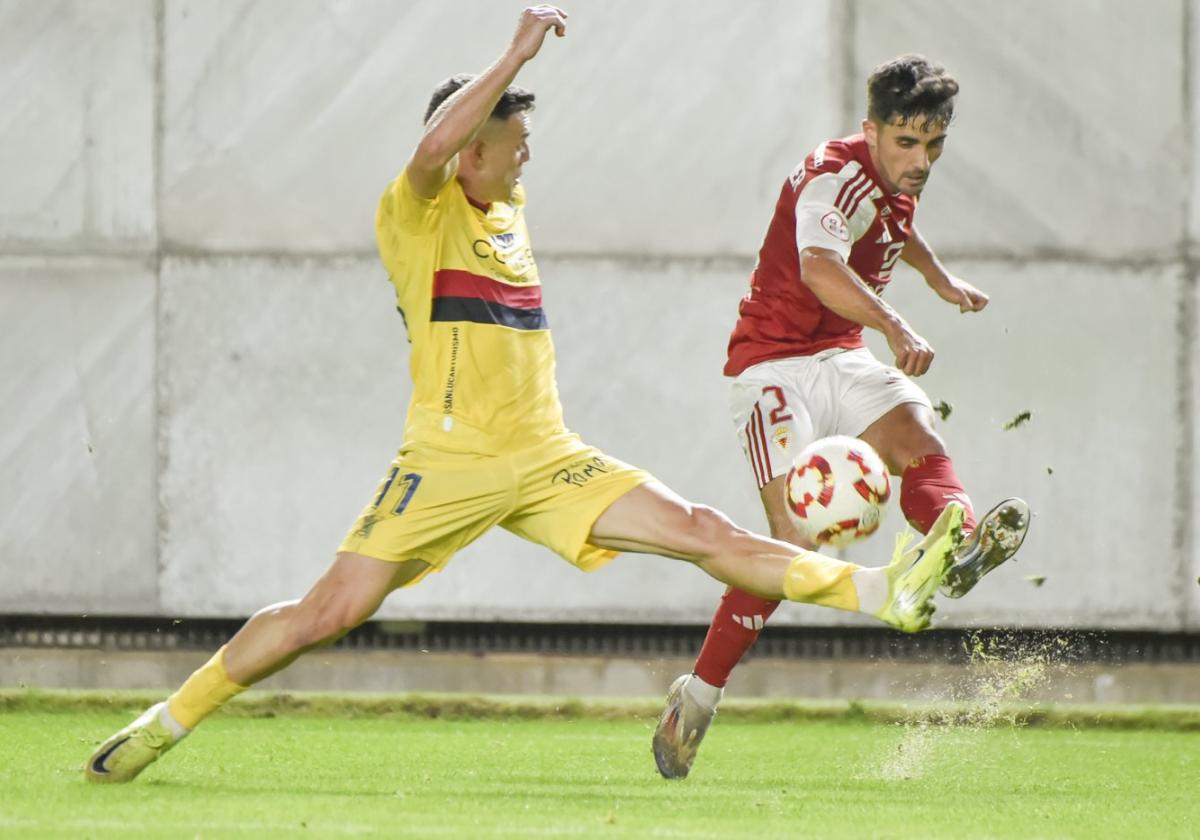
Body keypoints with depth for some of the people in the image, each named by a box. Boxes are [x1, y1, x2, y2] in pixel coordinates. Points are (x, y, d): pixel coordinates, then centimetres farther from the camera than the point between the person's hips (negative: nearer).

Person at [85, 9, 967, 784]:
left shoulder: (509, 212, 18)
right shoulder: (417, 213, -4)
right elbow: (435, 144, -27)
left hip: (547, 461, 6)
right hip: (448, 464, -6)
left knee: (706, 534, -6)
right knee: (330, 611, -11)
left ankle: (884, 593, -13)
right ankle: (168, 722, 2)